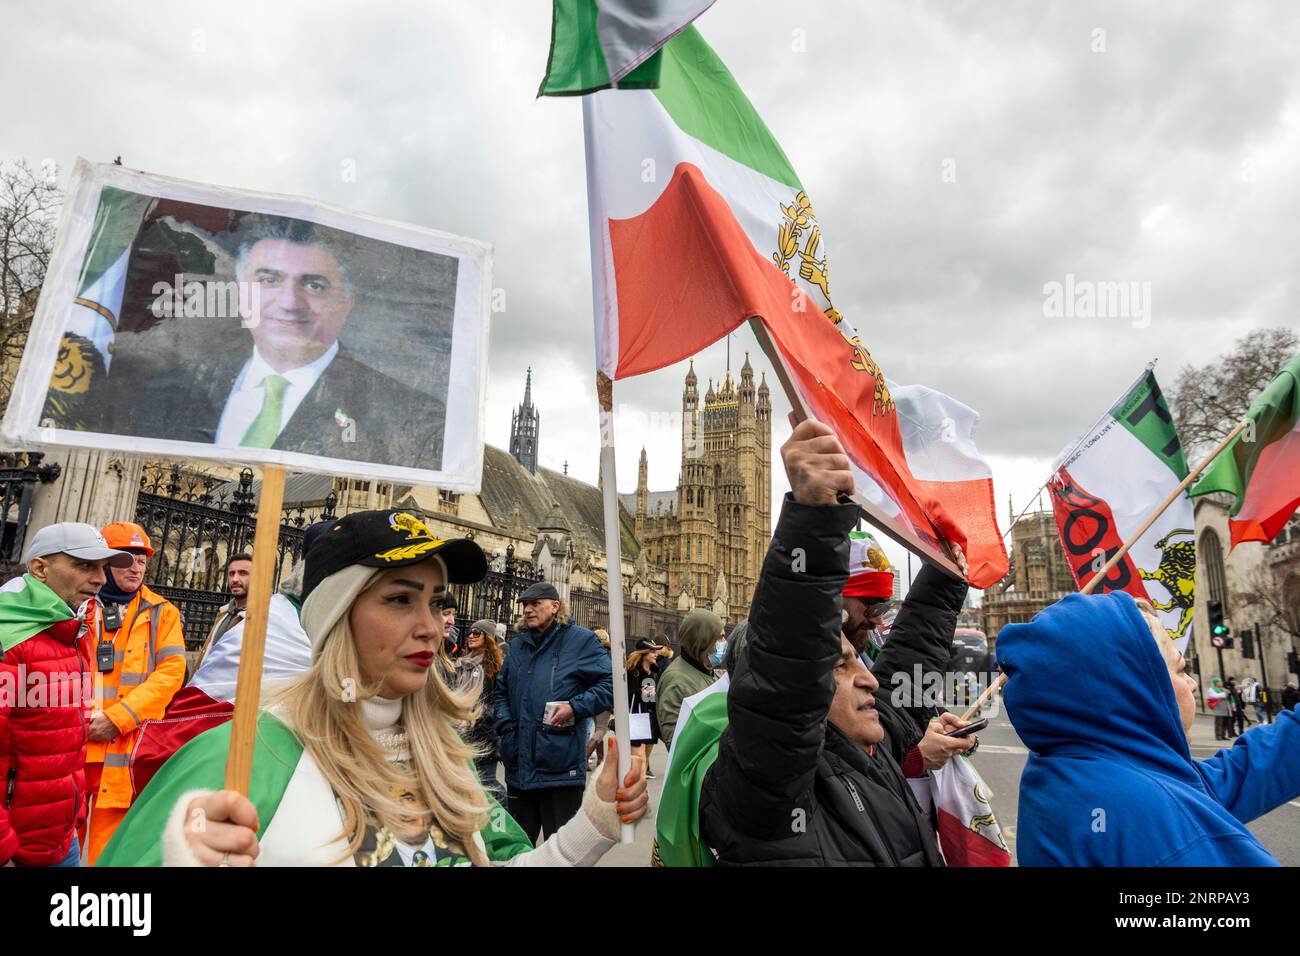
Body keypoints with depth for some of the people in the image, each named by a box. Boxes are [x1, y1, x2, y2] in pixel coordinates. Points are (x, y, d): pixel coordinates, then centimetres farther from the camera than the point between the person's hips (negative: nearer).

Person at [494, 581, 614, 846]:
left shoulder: (580, 640, -6)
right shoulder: (518, 643, 12)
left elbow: (610, 684, -10)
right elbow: (501, 690, 22)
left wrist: (575, 707, -18)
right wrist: (505, 724, 6)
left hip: (560, 769, -6)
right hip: (518, 765, 6)